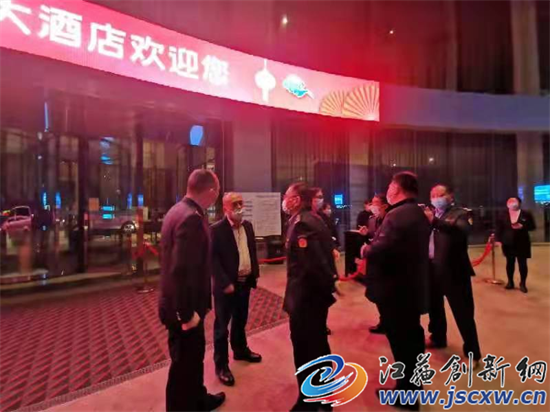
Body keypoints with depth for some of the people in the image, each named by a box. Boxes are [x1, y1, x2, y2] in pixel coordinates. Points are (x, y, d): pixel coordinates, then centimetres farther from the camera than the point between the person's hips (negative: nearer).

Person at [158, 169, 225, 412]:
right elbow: (181, 270, -32)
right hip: (184, 309, -10)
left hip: (180, 304, 10)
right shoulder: (191, 218, -27)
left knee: (194, 357, 27)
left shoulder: (179, 210, 5)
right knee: (184, 365, 12)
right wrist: (187, 312, -21)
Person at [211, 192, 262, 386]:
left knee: (240, 320, 23)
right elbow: (213, 258, -17)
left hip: (245, 282, 6)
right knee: (222, 325, 8)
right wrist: (225, 283, -21)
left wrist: (255, 274, 7)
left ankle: (241, 350, 43)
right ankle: (221, 365, 22)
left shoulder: (247, 225, 6)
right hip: (227, 285, -6)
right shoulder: (217, 229, -15)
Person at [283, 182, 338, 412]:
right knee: (318, 345, 24)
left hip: (305, 296, -10)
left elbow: (314, 262, -30)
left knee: (305, 350, 7)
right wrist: (327, 285, 13)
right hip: (315, 294, 10)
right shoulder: (313, 219, 8)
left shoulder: (301, 224, -23)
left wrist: (328, 286, -16)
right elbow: (321, 256, 11)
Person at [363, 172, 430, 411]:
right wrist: (372, 249, 10)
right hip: (414, 287, 10)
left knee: (400, 341, 5)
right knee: (412, 337, 22)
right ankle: (413, 386, 41)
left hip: (395, 290, -10)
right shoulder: (419, 214, 10)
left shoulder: (397, 215, -23)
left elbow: (380, 249, -32)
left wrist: (366, 250, -11)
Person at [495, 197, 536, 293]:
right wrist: (498, 240, -4)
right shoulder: (503, 216, 2)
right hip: (508, 244, 1)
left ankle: (523, 284, 17)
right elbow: (499, 229, 2)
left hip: (522, 244, -1)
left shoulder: (526, 214, -1)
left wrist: (522, 226, -20)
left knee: (522, 264, 5)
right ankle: (510, 282, 21)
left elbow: (532, 227, -1)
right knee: (510, 263, 10)